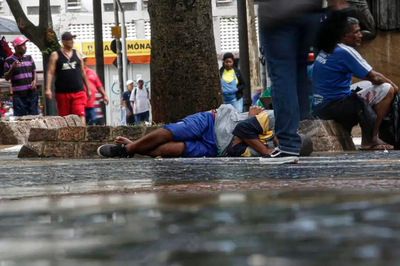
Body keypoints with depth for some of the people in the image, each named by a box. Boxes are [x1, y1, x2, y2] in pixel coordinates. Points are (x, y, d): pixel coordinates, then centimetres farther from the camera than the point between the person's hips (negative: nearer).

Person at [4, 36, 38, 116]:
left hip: (32, 94, 4)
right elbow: (6, 78, -1)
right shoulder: (9, 61, -3)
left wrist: (35, 81, -4)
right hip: (18, 96, -4)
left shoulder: (29, 58, 10)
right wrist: (12, 68, -19)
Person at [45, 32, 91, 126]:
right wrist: (48, 89, -15)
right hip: (62, 92, -1)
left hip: (78, 91, 1)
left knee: (80, 115, -14)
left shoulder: (77, 54, 12)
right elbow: (50, 72, -3)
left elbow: (83, 72, 18)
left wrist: (88, 89, 19)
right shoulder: (55, 55, 3)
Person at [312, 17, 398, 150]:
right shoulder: (345, 52, -15)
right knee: (386, 89, -8)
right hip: (334, 106, -9)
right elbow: (374, 77, -13)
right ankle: (370, 140, -4)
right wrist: (393, 84, 7)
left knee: (367, 85, 26)